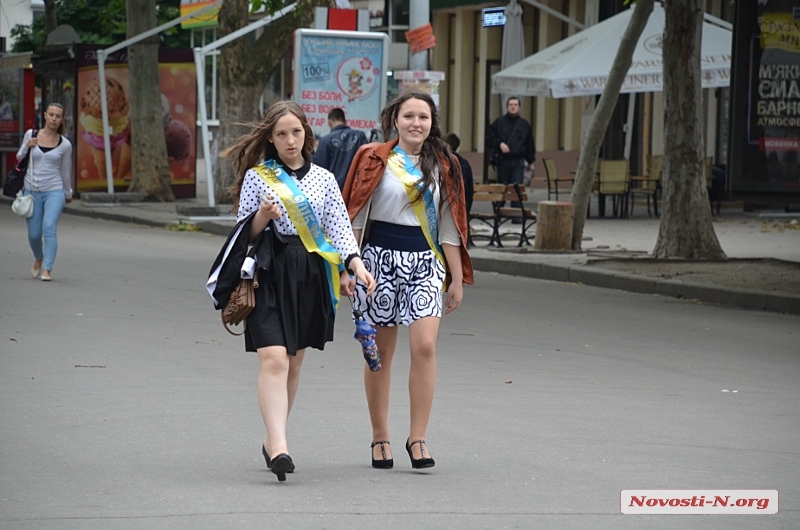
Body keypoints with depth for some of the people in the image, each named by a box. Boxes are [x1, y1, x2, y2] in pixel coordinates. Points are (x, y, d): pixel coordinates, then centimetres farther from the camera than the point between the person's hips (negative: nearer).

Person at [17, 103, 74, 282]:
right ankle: (39, 258, 38)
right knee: (34, 234, 6)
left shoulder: (65, 145, 0)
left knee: (49, 228, -20)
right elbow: (19, 159, 11)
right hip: (32, 191, 2)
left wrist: (68, 194, 21)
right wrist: (27, 147, -9)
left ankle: (46, 270, -19)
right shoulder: (30, 135, 2)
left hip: (54, 191, -2)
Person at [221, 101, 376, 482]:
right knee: (274, 359, -17)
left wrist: (356, 264, -12)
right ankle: (278, 445, -26)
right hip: (269, 274, -3)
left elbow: (339, 227, 5)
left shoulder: (324, 179, 10)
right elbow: (243, 234, 5)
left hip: (311, 275, 3)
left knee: (294, 363, 9)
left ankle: (272, 440, 22)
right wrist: (262, 217, -16)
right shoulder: (256, 177, 3)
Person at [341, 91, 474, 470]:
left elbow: (449, 225, 13)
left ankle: (418, 437, -8)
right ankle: (380, 438, 13)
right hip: (381, 257, -1)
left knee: (424, 346, -14)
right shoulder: (375, 160, 2)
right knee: (380, 352, 4)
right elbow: (355, 216, 2)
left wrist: (457, 278, 11)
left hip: (425, 262, 1)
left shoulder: (443, 166, 10)